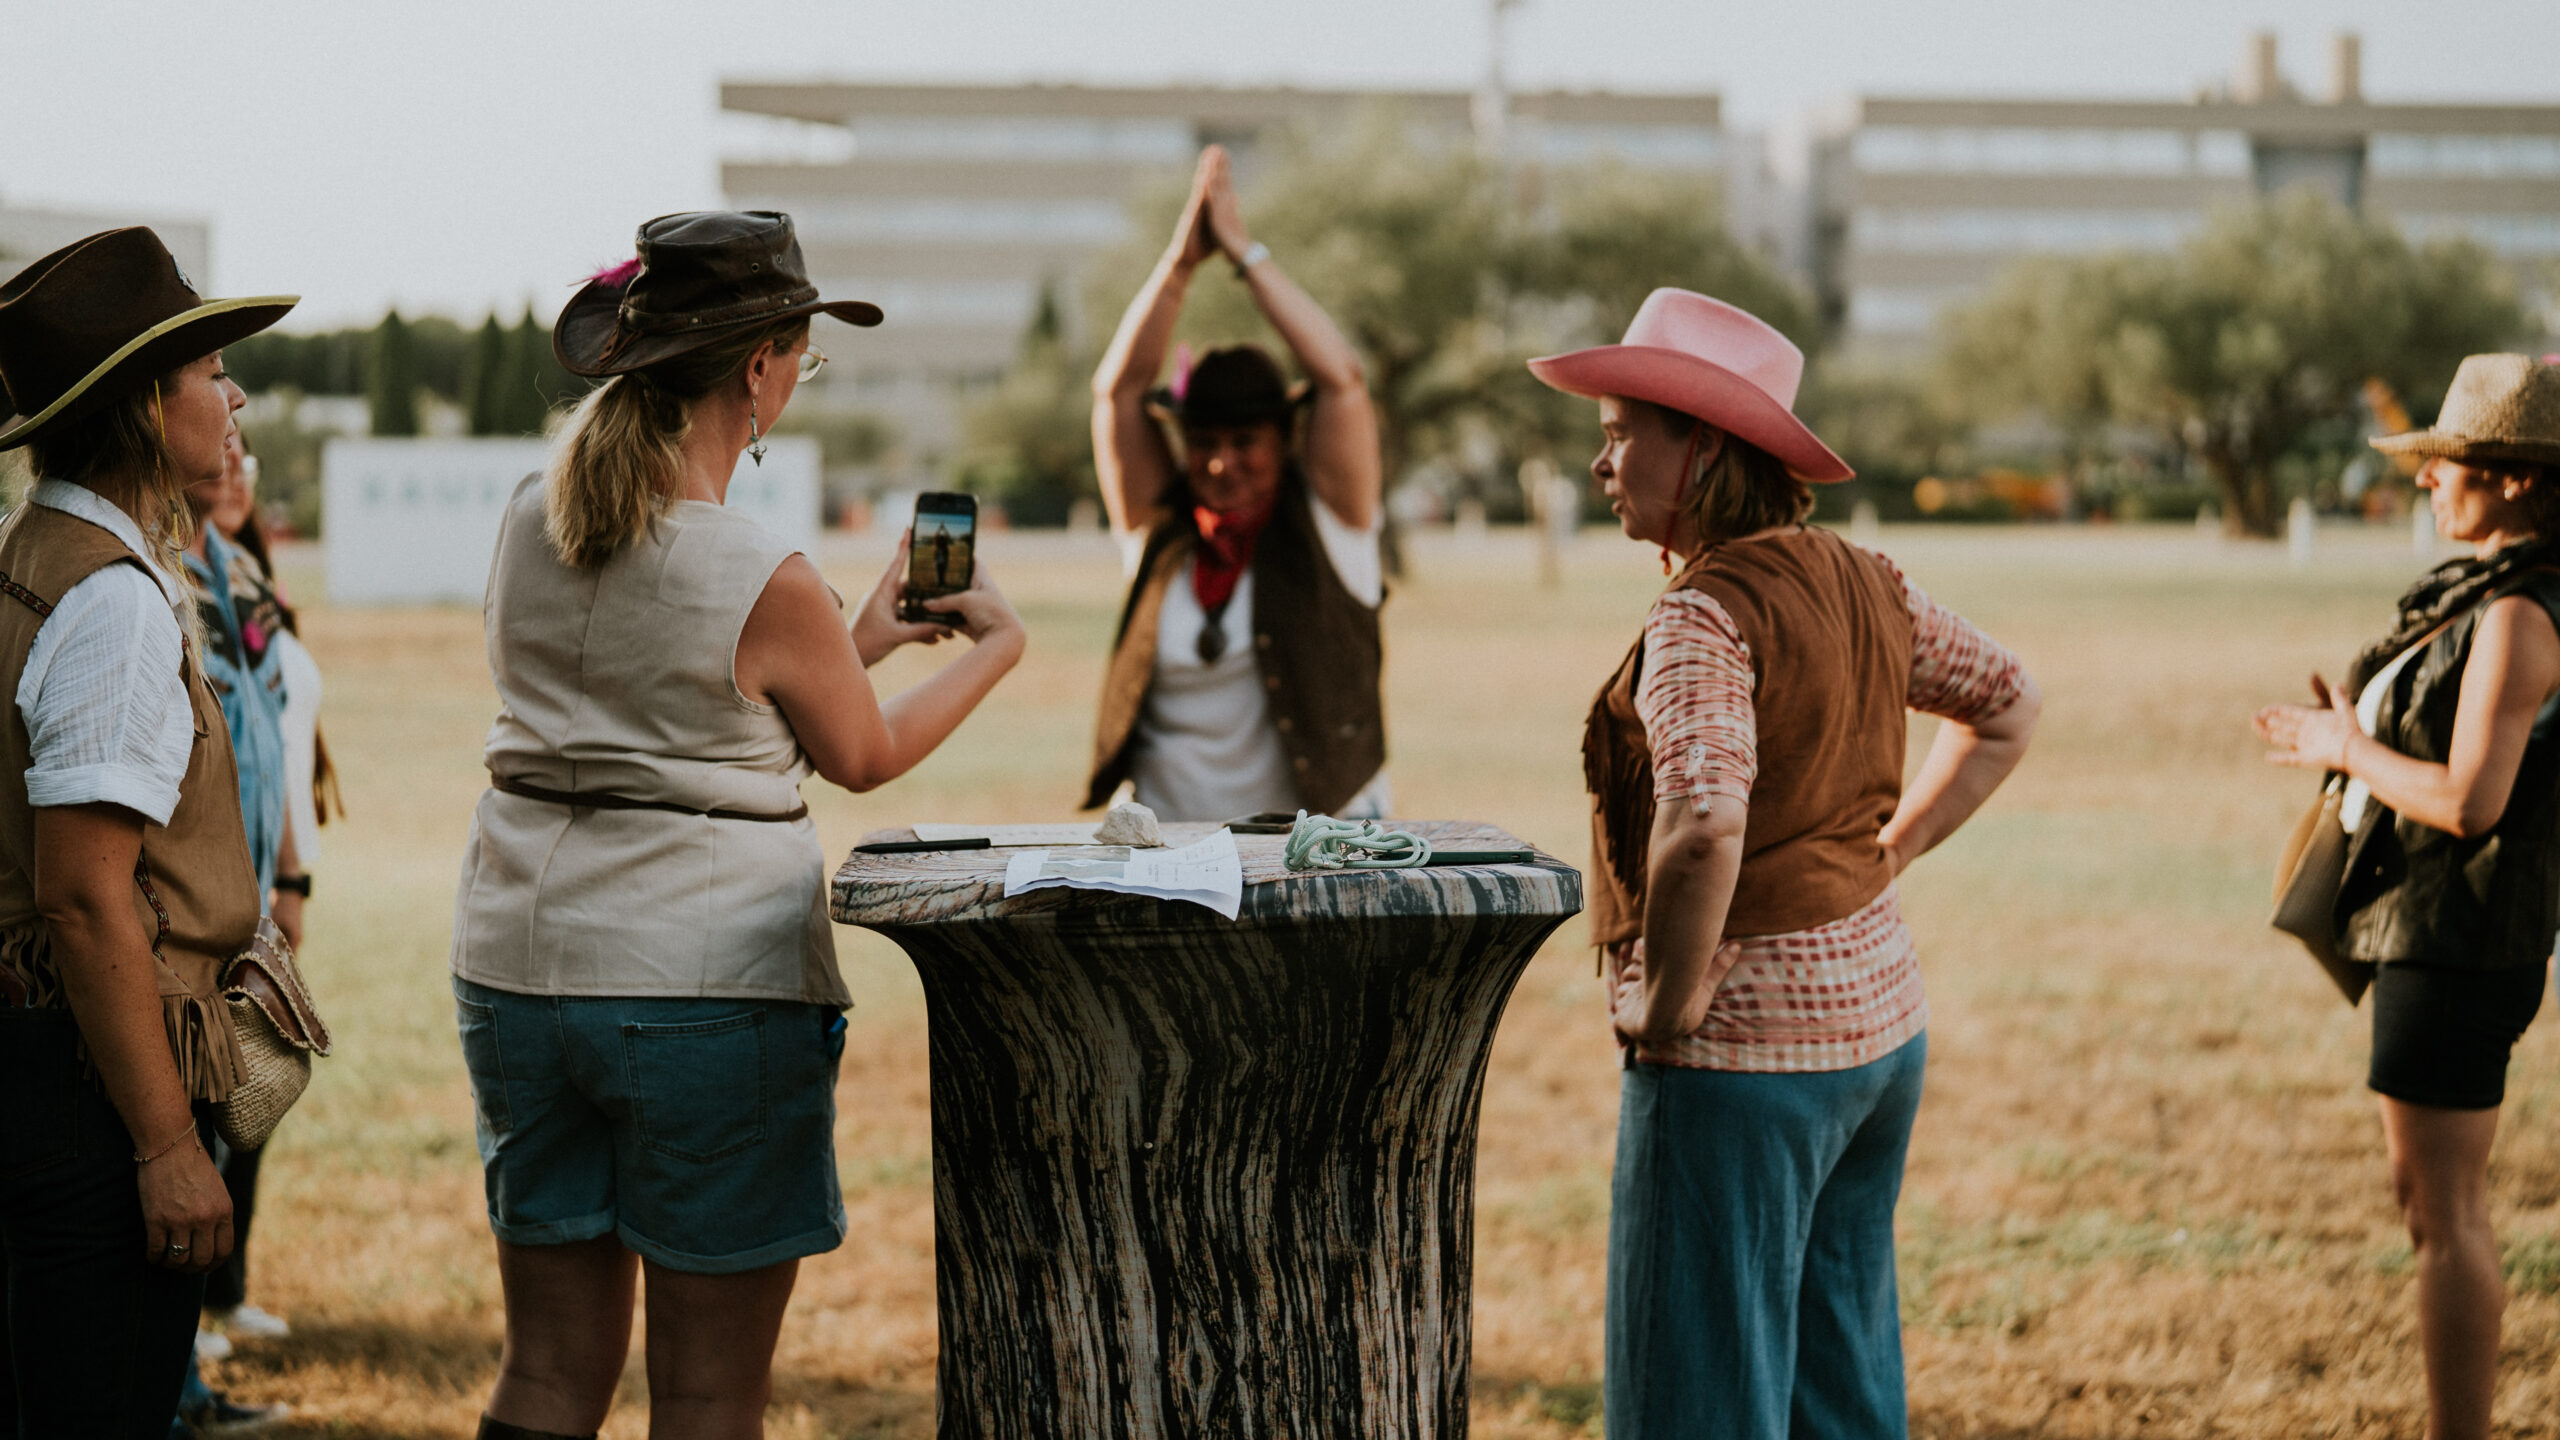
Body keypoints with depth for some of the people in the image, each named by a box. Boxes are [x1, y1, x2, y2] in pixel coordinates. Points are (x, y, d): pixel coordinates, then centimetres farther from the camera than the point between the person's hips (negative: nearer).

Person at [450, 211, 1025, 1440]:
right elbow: (863, 756, 3)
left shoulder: (530, 525, 4)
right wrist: (996, 645, 19)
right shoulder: (767, 583, -15)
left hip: (518, 968, 6)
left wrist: (864, 638, 25)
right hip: (707, 988, -6)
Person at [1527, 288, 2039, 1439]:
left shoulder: (1705, 617, -20)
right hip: (1879, 1010, 9)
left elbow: (1701, 830, -34)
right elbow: (2006, 707, 21)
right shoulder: (1861, 584, 6)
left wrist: (1668, 1002, -20)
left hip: (1744, 1043, -9)